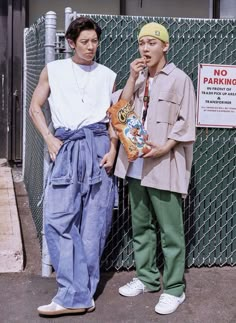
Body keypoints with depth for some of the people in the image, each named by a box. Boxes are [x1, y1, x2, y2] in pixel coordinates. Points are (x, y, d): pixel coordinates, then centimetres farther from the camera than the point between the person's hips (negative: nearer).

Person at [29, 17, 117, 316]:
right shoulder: (53, 70, 9)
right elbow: (35, 107, 11)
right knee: (58, 219, -8)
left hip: (98, 146, 0)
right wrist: (49, 139, -2)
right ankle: (79, 296, -2)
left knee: (94, 221, -1)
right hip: (65, 147, 0)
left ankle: (76, 294, 9)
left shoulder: (107, 75, 11)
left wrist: (112, 149, -1)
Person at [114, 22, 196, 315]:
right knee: (141, 226, 14)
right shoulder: (138, 79, 16)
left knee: (170, 230, -1)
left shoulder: (179, 79, -3)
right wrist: (133, 78, -2)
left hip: (163, 165, -6)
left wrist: (164, 148, -17)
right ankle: (146, 277, 27)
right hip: (136, 164, 6)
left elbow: (185, 122, -7)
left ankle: (174, 288, 8)